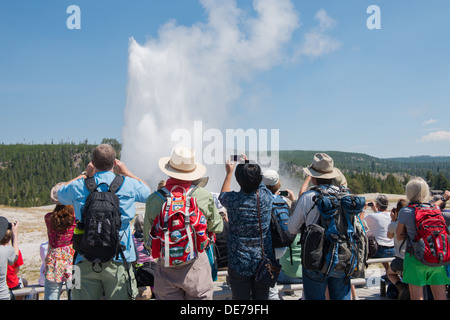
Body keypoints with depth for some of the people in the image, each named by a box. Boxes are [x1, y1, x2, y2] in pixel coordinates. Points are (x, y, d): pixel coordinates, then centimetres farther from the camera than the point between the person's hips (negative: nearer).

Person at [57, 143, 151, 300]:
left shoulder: (79, 187, 0)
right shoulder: (128, 184, -3)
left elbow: (60, 193, 24)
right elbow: (147, 192, 20)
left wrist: (84, 174, 24)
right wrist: (126, 173, 24)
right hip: (118, 261, -1)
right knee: (120, 297, 7)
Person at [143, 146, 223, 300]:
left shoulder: (153, 199, -9)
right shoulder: (204, 196, -11)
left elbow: (148, 242, 0)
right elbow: (217, 228, 4)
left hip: (166, 270, 1)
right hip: (196, 268, -1)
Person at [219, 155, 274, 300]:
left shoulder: (233, 200, -18)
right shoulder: (266, 197, -13)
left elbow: (223, 195, 9)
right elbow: (259, 184, 12)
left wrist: (229, 172, 20)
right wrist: (248, 164, 25)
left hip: (239, 264, -2)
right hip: (264, 261, 2)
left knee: (241, 297, 12)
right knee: (262, 297, 17)